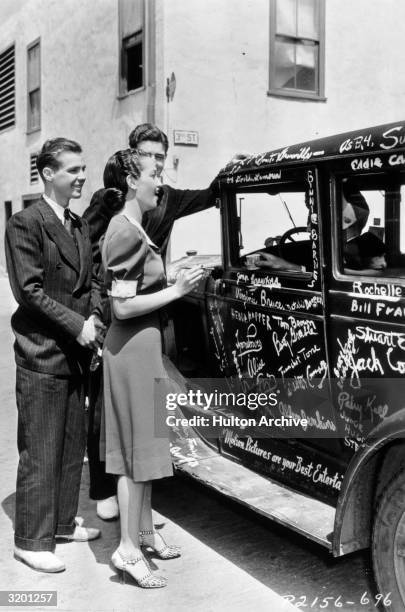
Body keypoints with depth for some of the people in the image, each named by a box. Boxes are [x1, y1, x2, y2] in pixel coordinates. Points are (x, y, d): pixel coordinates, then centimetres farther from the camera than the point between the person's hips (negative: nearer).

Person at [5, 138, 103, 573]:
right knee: (41, 452, 1)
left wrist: (95, 316, -3)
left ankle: (63, 522, 33)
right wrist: (77, 325, -18)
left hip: (75, 353, 8)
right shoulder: (25, 224, -11)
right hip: (41, 354, -8)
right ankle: (32, 541, 15)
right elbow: (29, 289, -17)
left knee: (73, 444, 17)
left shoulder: (79, 225, 13)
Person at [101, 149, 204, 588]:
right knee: (136, 449, -1)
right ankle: (128, 549, 10)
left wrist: (174, 273, 9)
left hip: (142, 344, 10)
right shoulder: (126, 233, -18)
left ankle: (144, 529, 31)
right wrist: (176, 290, -18)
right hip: (133, 347, -10)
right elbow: (123, 307, -22)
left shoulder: (130, 228, 12)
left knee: (143, 442, 17)